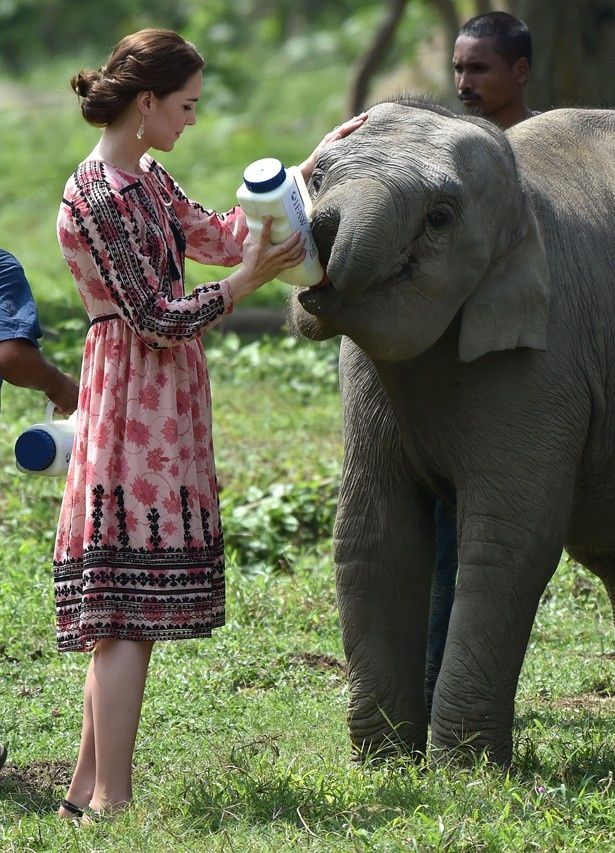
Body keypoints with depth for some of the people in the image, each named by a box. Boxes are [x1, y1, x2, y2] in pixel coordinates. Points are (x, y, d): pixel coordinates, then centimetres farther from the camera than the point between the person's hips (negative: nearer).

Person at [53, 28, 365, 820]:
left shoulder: (147, 182, 14)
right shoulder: (99, 197, -15)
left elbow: (223, 236, 20)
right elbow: (156, 319, -17)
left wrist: (314, 164, 21)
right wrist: (249, 279, -18)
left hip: (163, 405, 10)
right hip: (137, 406, -10)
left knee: (122, 618, 10)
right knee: (127, 613, -9)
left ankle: (87, 790, 13)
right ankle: (111, 800, -8)